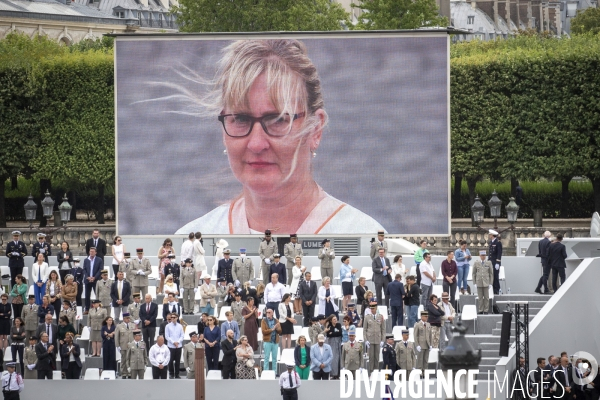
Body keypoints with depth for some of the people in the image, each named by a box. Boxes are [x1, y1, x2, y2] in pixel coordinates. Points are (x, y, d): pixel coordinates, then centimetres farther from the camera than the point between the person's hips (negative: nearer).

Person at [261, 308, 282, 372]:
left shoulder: (276, 321, 9)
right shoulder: (264, 321, 1)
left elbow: (280, 331, 7)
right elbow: (263, 331, -9)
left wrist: (277, 328, -14)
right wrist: (272, 329, -13)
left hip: (275, 341, 3)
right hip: (267, 341, -3)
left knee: (275, 358, 6)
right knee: (267, 357, -2)